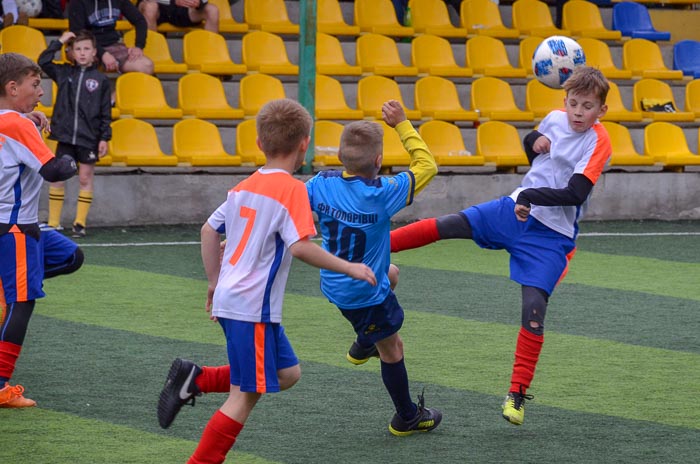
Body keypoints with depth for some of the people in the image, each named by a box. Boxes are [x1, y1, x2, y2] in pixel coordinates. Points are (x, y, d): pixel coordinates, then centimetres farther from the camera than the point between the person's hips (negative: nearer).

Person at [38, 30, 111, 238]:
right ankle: (53, 222, 10)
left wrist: (104, 138, -4)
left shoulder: (101, 79, 0)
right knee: (58, 176, 3)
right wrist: (59, 42, -5)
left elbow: (106, 112, 1)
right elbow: (43, 61, -5)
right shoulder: (64, 73, 6)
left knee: (86, 177, 4)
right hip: (65, 136, 2)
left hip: (89, 138, -1)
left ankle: (80, 222, 11)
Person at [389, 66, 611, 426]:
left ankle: (517, 395, -6)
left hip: (552, 235, -6)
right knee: (447, 225, -1)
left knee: (533, 309, -14)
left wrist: (530, 196, -28)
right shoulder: (555, 119, 3)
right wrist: (533, 140, 2)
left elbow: (575, 193, -25)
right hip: (515, 209, 6)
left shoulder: (598, 142, -16)